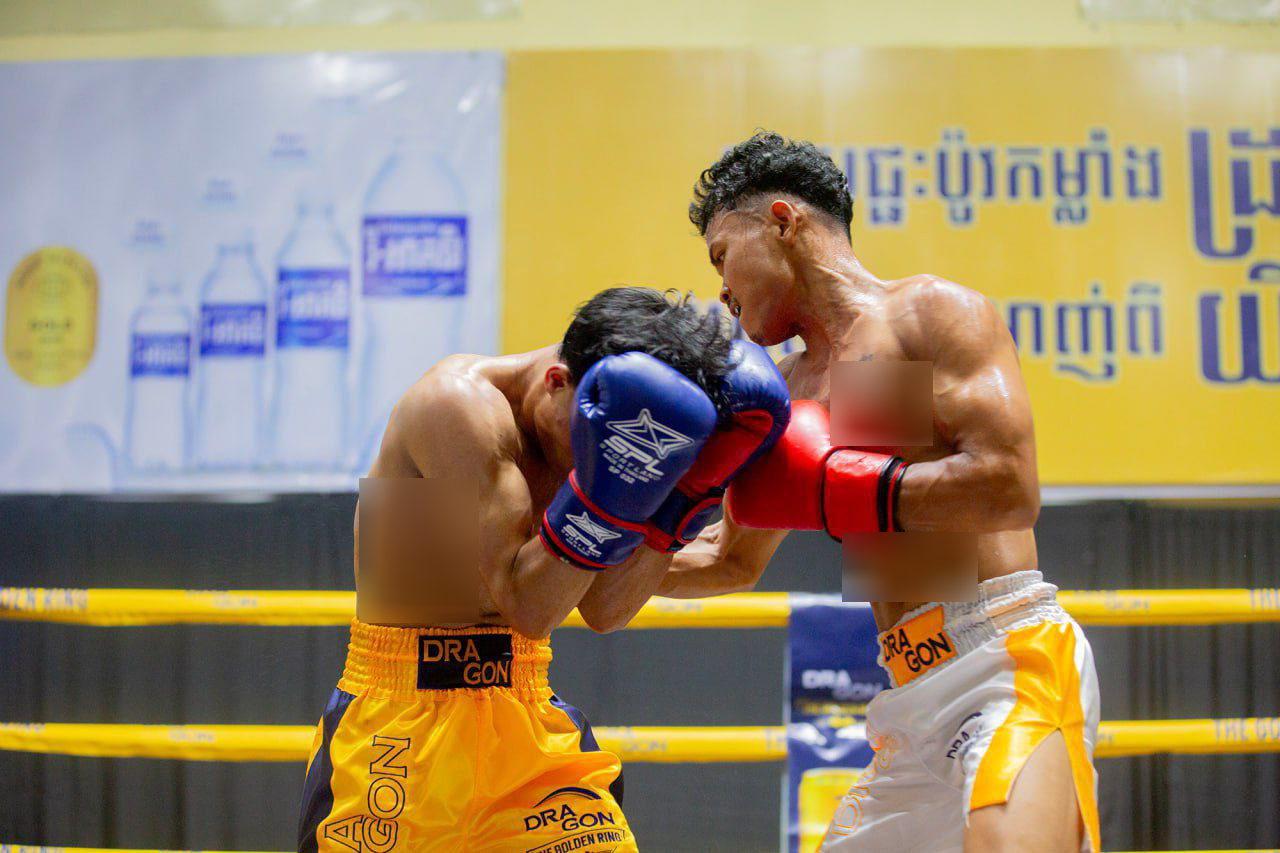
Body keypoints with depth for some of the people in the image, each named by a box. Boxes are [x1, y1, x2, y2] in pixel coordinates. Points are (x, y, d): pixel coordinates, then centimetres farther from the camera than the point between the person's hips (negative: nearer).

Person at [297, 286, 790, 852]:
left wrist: (690, 491, -9)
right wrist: (608, 487, -34)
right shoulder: (460, 400, -18)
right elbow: (525, 604, -24)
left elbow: (603, 611, -1)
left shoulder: (580, 440, 3)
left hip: (524, 717, 6)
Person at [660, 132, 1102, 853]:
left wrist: (831, 484, -12)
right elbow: (732, 561, 33)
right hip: (914, 693, 8)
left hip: (1012, 657, -8)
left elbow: (1012, 489, -17)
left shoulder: (933, 312, -3)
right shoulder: (789, 395, 20)